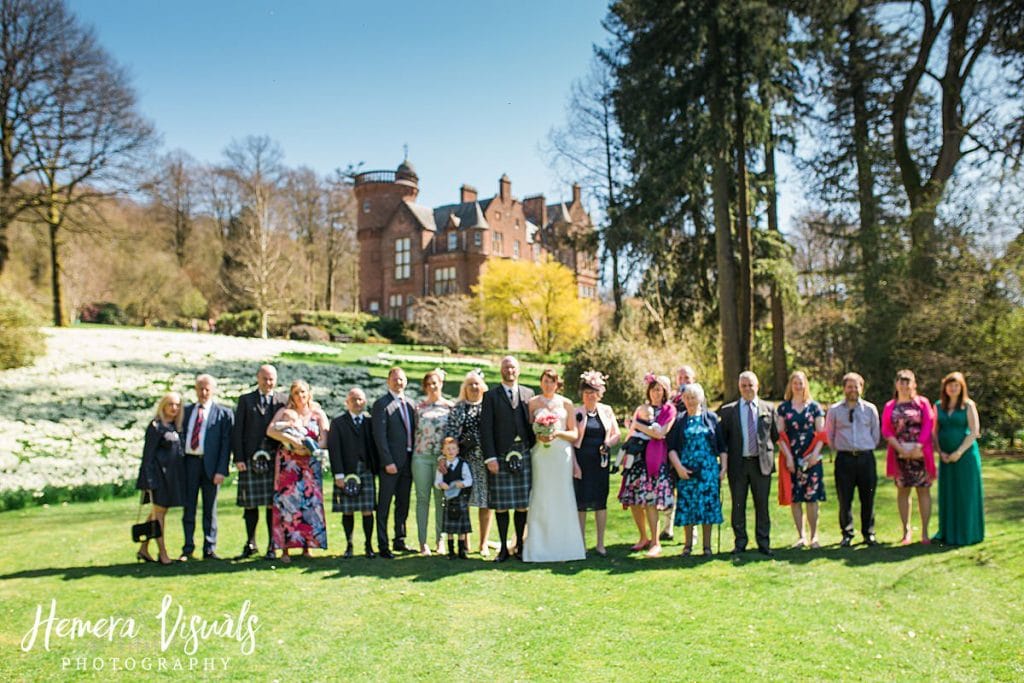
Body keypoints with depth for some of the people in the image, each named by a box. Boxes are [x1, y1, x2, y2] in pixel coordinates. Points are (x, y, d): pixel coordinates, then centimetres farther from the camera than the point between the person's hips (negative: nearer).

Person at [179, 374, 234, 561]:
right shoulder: (186, 411, 13)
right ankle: (188, 549, 14)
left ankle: (209, 549, 12)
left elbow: (226, 443, -3)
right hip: (189, 462, 3)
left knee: (210, 508, 5)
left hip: (210, 464, -3)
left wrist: (221, 470, -11)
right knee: (188, 507, 6)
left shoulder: (224, 414, 2)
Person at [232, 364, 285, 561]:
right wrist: (239, 458, -5)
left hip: (273, 460, 0)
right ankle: (250, 544, 18)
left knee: (272, 504, 1)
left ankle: (272, 546, 10)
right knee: (250, 504, 5)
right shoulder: (245, 400, 9)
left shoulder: (281, 403, 8)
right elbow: (237, 431, 4)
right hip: (250, 459, 0)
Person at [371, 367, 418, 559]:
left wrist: (414, 457, 8)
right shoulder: (381, 404, -6)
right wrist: (388, 462, -17)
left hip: (408, 461, 6)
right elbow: (380, 436, -11)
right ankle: (383, 546, 6)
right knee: (384, 505, 0)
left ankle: (400, 541, 23)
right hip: (391, 462, -6)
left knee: (403, 503, 13)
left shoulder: (410, 404, 14)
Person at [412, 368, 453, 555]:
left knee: (441, 499, 2)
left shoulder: (450, 406, 5)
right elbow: (414, 431, 11)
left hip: (443, 457, -1)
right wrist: (412, 455, 5)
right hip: (421, 456, 1)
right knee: (422, 499, 2)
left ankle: (439, 540, 11)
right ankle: (423, 542, 6)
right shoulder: (419, 407, 9)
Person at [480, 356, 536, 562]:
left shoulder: (528, 394, 13)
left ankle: (520, 545, 19)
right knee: (500, 505, 2)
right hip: (500, 457, -2)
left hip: (524, 455, 2)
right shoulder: (491, 396, 4)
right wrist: (490, 457, -10)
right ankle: (503, 548, 12)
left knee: (523, 505, 6)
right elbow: (486, 429, -2)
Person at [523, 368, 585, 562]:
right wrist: (538, 436, -12)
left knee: (561, 498, 1)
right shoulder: (533, 403, 7)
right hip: (540, 454, -1)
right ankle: (540, 547, 3)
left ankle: (562, 546, 8)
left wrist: (558, 433, -9)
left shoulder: (566, 403, 8)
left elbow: (574, 434, 7)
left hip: (562, 454, 1)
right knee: (541, 498, -3)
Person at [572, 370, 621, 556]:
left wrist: (607, 445, -9)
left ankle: (600, 544, 13)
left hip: (600, 460, 2)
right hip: (581, 460, -2)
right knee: (581, 501, 0)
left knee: (601, 501, 4)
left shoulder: (606, 411, 8)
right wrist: (574, 464, -10)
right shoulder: (576, 412, 1)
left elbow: (616, 435, 11)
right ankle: (581, 543, 11)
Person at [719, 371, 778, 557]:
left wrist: (768, 454, 6)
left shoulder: (769, 409, 7)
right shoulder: (728, 410, 5)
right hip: (737, 464, 0)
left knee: (762, 505, 4)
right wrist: (724, 460, -1)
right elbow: (722, 438, 6)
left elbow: (774, 435, 12)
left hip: (761, 463, 0)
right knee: (738, 506, 5)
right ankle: (740, 543, 16)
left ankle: (764, 543, 14)